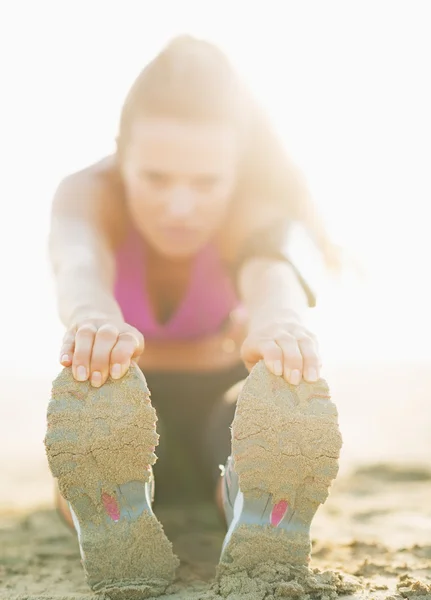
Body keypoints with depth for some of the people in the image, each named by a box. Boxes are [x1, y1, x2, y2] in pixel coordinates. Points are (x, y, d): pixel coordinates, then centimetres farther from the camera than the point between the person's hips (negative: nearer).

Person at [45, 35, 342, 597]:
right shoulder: (88, 194, -28)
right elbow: (79, 263, -52)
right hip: (122, 397, 0)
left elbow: (271, 271, -52)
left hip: (226, 390, 0)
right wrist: (91, 315, -80)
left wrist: (278, 319, -79)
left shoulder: (252, 208, -27)